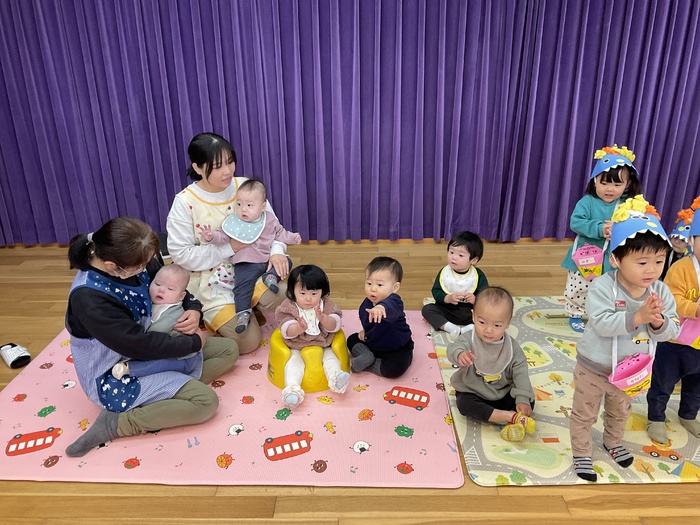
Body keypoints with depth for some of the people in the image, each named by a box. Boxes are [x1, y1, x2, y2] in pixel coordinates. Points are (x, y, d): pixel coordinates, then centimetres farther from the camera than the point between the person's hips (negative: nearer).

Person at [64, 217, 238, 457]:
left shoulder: (130, 260, -11)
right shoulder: (89, 298, -32)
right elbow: (138, 344, -29)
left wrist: (194, 308, -14)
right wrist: (193, 342, -18)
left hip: (147, 346, 8)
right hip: (117, 376, -8)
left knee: (229, 350, 4)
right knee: (206, 401, -22)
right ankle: (116, 423, -11)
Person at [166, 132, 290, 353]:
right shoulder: (185, 203, -14)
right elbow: (181, 254, -15)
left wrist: (276, 251, -18)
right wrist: (228, 248, -22)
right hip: (213, 283, -3)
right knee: (248, 341, -13)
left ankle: (249, 307, 12)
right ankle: (210, 318, 17)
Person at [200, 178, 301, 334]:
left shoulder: (270, 220, 3)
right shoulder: (233, 222, -5)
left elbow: (279, 233, 17)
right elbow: (223, 236, -11)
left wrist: (292, 237, 8)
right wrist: (211, 236, -30)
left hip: (268, 260, 4)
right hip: (246, 264, -4)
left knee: (286, 262, -3)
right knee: (242, 286, -20)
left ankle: (271, 275, -12)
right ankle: (243, 312, -19)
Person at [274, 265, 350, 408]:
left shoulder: (327, 306, -2)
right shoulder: (288, 307, -7)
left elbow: (335, 326, -10)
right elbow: (286, 331, -16)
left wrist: (323, 318, -32)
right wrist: (299, 328, -39)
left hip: (322, 346, 3)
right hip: (297, 348, -2)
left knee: (331, 358, -21)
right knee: (294, 362, -25)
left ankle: (335, 377, -37)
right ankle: (292, 389, -39)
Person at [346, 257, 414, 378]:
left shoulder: (394, 301, -33)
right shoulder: (366, 303, -9)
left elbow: (391, 307, -62)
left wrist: (381, 307, -84)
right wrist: (365, 330, -2)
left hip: (397, 349, -7)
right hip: (372, 344, 7)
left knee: (396, 367, -33)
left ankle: (368, 365, -9)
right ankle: (367, 356, -12)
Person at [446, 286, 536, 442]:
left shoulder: (512, 346, -9)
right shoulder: (469, 339, -18)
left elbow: (520, 372, -8)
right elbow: (454, 348, -38)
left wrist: (523, 400, -19)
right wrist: (460, 354, -64)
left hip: (503, 393, 2)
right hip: (473, 392, -2)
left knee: (529, 402, -15)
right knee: (464, 404, -32)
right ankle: (512, 416, -31)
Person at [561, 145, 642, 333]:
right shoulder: (587, 202, -11)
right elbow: (576, 222, -21)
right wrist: (600, 229, -31)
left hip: (611, 261, 2)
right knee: (578, 289, 9)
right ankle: (575, 315, 28)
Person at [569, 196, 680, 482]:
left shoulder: (661, 292, -13)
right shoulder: (602, 286, -28)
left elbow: (672, 330, -13)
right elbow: (602, 324, -37)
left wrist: (658, 321, -34)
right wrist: (638, 317, -42)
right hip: (594, 367, -5)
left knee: (620, 411, 30)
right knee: (584, 414, 14)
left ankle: (613, 441, 57)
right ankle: (582, 453, 35)